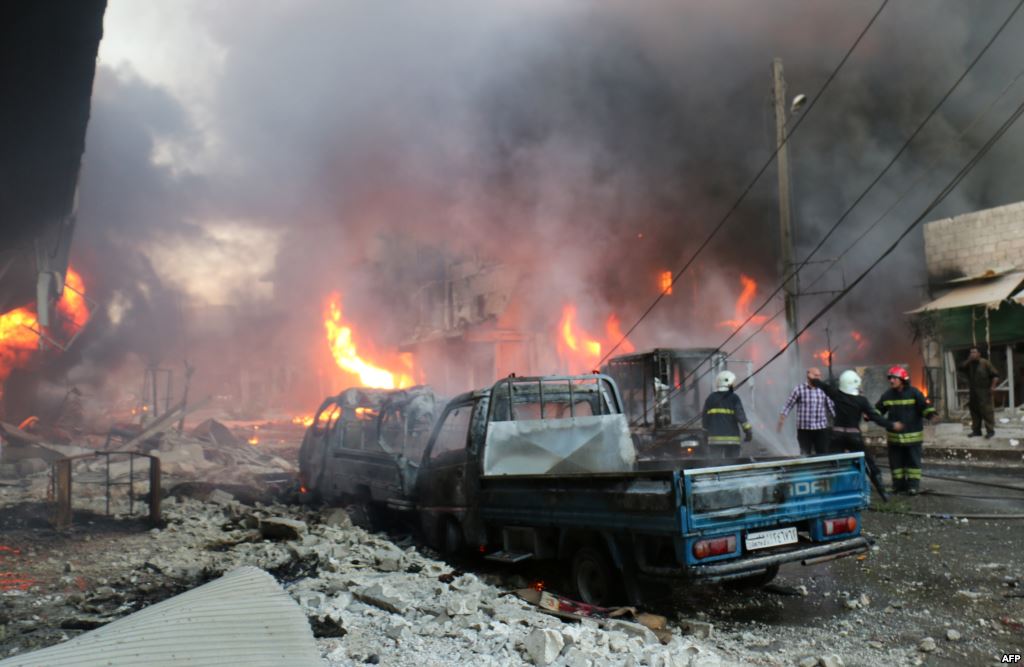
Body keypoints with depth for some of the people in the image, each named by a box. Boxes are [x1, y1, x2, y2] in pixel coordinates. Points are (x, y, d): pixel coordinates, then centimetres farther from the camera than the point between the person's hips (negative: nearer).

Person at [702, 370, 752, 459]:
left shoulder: (710, 398, 6)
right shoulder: (734, 398, -4)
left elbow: (704, 419, 8)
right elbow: (741, 416, -10)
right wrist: (748, 431, 0)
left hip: (714, 438, 3)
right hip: (731, 438, -3)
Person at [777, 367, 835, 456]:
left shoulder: (824, 390, 6)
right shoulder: (799, 389, -2)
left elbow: (832, 408, 10)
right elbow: (788, 406, -1)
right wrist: (780, 422, -7)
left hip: (821, 429, 2)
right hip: (804, 429, -2)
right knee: (805, 456, 5)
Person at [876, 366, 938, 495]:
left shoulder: (914, 393, -8)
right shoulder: (888, 395, 5)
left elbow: (925, 406, -11)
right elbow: (878, 409, 8)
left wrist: (931, 414, -30)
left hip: (913, 435, -4)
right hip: (894, 436, 4)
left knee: (913, 461, 2)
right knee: (896, 462, 9)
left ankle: (913, 485, 8)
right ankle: (899, 484, 18)